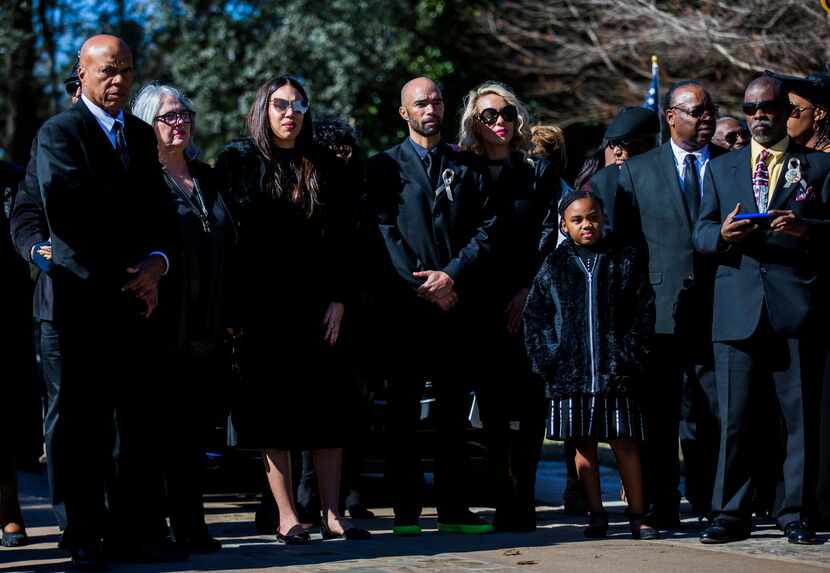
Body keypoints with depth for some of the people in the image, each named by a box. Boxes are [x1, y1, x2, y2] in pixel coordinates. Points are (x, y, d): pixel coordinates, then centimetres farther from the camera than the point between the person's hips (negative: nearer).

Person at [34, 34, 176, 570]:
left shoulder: (142, 135, 19)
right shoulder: (58, 133, -1)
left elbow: (160, 212, 15)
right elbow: (68, 214, -12)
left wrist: (155, 265, -5)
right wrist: (126, 273, -10)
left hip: (137, 296, 5)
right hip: (85, 298, -5)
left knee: (142, 420, 2)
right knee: (85, 425, -1)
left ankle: (137, 530, 8)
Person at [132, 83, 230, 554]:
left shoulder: (206, 177, 16)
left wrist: (230, 315, 15)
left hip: (208, 326, 6)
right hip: (166, 325, -6)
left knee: (196, 427, 8)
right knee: (170, 429, -1)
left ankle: (191, 524, 14)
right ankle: (184, 524, 4)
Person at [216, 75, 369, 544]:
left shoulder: (321, 166, 11)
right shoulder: (238, 161, 2)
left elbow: (341, 236, 9)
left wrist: (338, 299, -1)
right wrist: (231, 308, -9)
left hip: (315, 303, 3)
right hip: (261, 306, -3)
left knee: (326, 402, 1)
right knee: (273, 405, -1)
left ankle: (332, 514, 4)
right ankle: (287, 516, 2)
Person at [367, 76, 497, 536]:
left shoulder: (468, 167, 15)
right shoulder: (384, 167, 7)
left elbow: (487, 229, 6)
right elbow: (383, 233, -2)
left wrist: (452, 274, -9)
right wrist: (422, 287, -10)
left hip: (457, 303, 3)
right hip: (404, 304, -2)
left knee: (453, 409, 4)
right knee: (403, 408, -1)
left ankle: (453, 508, 7)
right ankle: (405, 510, 2)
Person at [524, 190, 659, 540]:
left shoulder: (626, 261, 5)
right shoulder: (554, 266, 6)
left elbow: (644, 312, 2)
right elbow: (534, 317, 7)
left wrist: (631, 356, -7)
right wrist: (546, 361, -3)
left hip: (616, 373, -1)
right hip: (570, 373, 1)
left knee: (625, 444, 0)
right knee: (584, 446, 6)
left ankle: (637, 516, 6)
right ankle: (596, 515, 13)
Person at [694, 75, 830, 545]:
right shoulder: (721, 169, 18)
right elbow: (700, 232, 13)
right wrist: (723, 234, -9)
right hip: (737, 308, 2)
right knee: (734, 417, 0)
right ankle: (731, 515, 6)